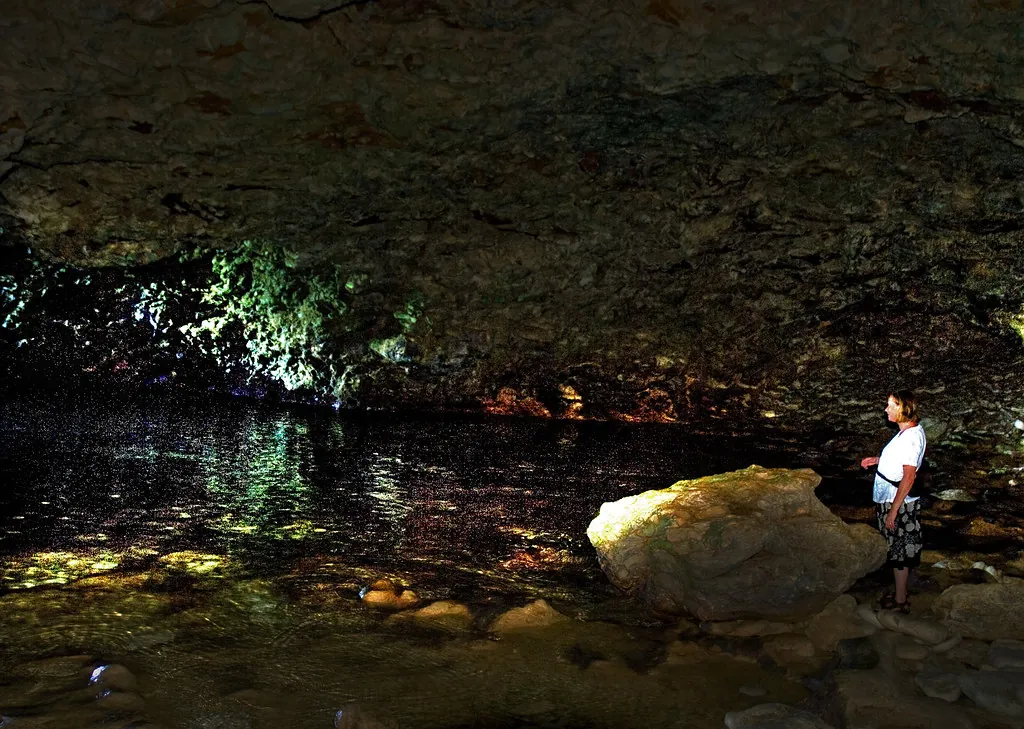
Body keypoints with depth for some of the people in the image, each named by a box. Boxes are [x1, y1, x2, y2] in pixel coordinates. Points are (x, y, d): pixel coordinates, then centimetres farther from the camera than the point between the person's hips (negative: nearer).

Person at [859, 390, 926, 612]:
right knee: (898, 551, 19)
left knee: (899, 552, 3)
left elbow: (909, 477, -26)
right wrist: (877, 460, 16)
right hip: (889, 499, 10)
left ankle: (900, 601, 15)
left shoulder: (912, 436, -24)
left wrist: (893, 510, -25)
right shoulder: (910, 431, 6)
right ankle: (899, 593, 32)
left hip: (899, 503, -10)